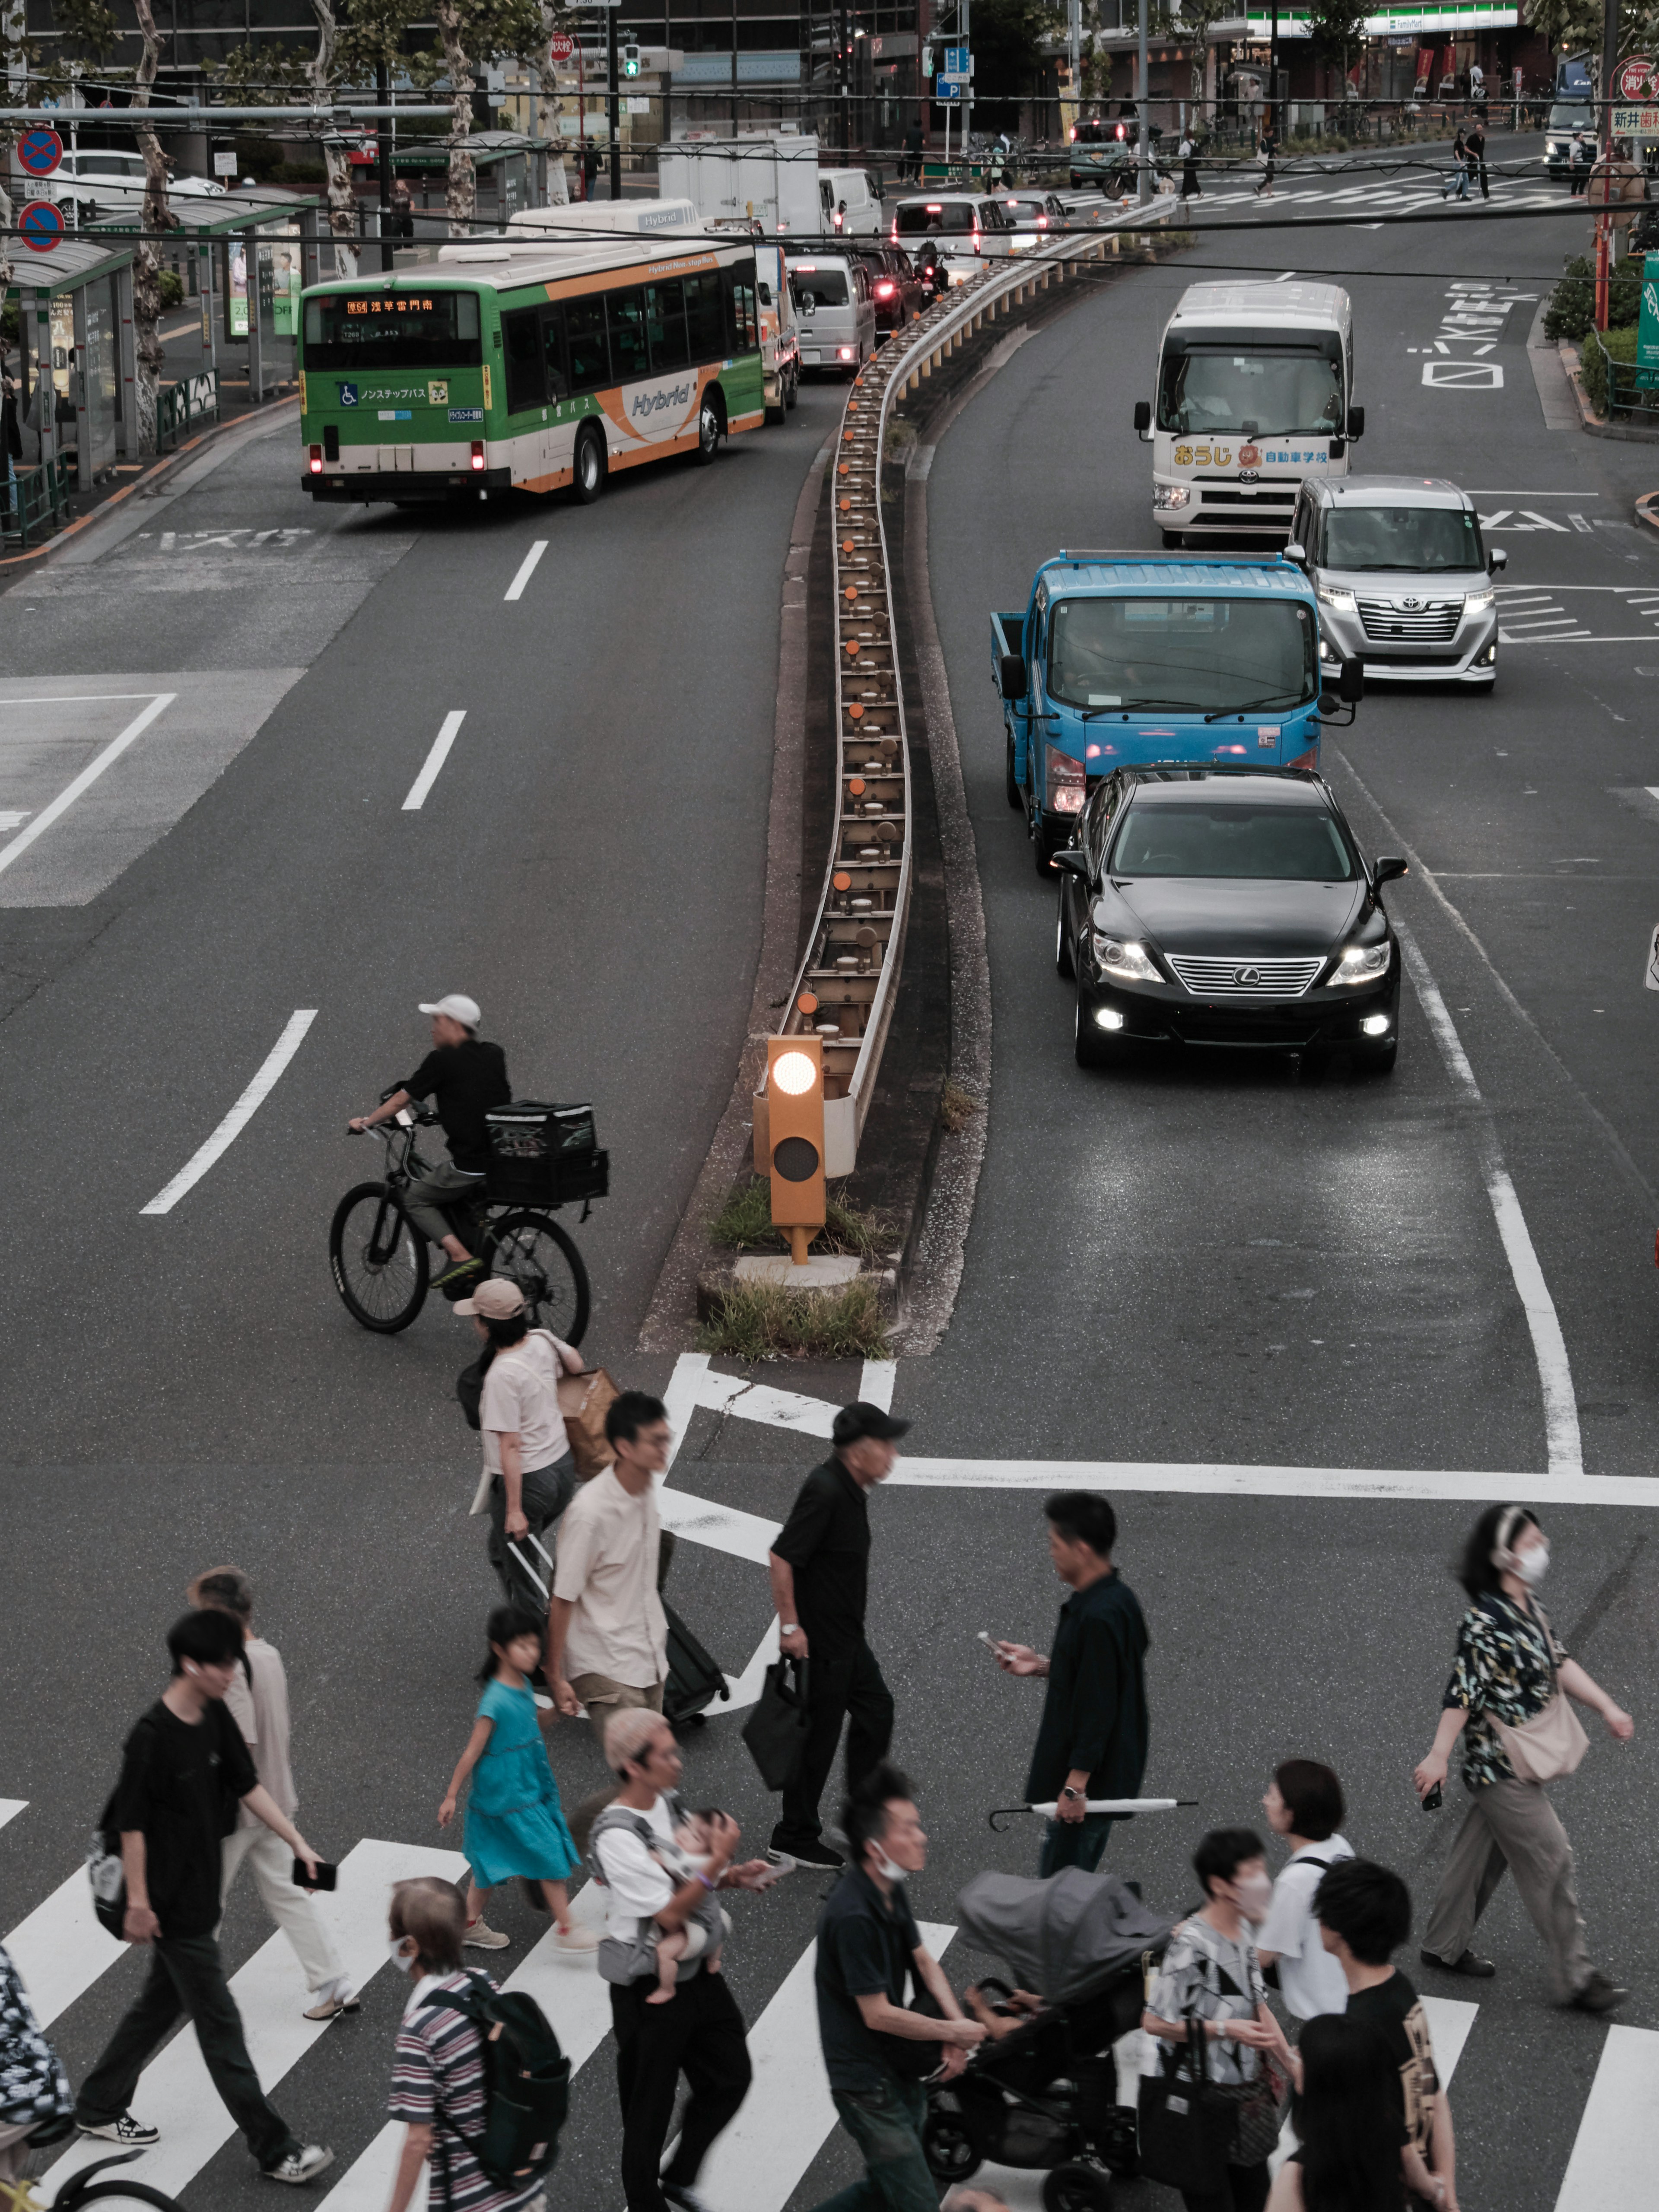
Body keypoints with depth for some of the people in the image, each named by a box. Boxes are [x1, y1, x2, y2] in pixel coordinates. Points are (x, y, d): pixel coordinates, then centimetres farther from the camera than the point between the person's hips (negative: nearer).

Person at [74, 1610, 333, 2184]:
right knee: (220, 2025, -2)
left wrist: (297, 1841, 4)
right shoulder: (152, 1738, -24)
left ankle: (98, 2108, 38)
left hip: (201, 1893, 9)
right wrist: (137, 1903, -16)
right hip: (173, 1905, -9)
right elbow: (131, 1824, -19)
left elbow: (248, 1786, 9)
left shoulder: (215, 1719, 1)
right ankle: (275, 2150, 3)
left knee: (161, 2003, 22)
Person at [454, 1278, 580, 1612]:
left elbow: (510, 1446, -24)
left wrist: (515, 1509, -20)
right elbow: (575, 1364, 19)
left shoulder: (502, 1375, -26)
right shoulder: (542, 1342, -5)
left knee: (519, 1572, 8)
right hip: (562, 1467, 8)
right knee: (501, 1551, 27)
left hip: (524, 1480, -8)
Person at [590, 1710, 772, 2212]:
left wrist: (733, 1877, -2)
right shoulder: (617, 1837, -27)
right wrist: (719, 1861, -32)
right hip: (649, 1986, -8)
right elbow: (669, 1913, -27)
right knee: (650, 2103, 8)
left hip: (695, 1968, 8)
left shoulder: (668, 1802, 0)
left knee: (730, 2077, 17)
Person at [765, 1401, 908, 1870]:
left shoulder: (850, 1489, 6)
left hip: (846, 1636, 10)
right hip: (819, 1639, -10)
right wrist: (790, 1626, -24)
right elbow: (781, 1557, -27)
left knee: (875, 1709, 17)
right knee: (820, 1733, 1)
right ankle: (794, 1839, 14)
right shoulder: (825, 1492, -25)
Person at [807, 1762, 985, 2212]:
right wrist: (956, 2032, -13)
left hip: (899, 2071, 9)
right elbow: (878, 2014, -23)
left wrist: (956, 2026, -4)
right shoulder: (853, 1917, -27)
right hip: (868, 2084, -9)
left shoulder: (890, 1891, 3)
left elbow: (923, 1960, 13)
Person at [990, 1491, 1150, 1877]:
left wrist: (1075, 1786, -22)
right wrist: (1041, 1666, 16)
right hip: (1114, 1778, 10)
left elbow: (1097, 1707, -24)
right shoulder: (1118, 1599, 7)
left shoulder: (1097, 1618, -24)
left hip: (1091, 1778, -10)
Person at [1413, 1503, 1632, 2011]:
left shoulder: (1527, 1608, 6)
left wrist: (1607, 1708, 13)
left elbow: (1558, 1663, 14)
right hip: (1500, 1765, -9)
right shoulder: (1485, 1622, -25)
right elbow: (1463, 1692, -25)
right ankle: (1573, 1978, 4)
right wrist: (1439, 1757, -25)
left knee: (1482, 1854, 20)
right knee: (1551, 1859, -4)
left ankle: (1444, 1946, 34)